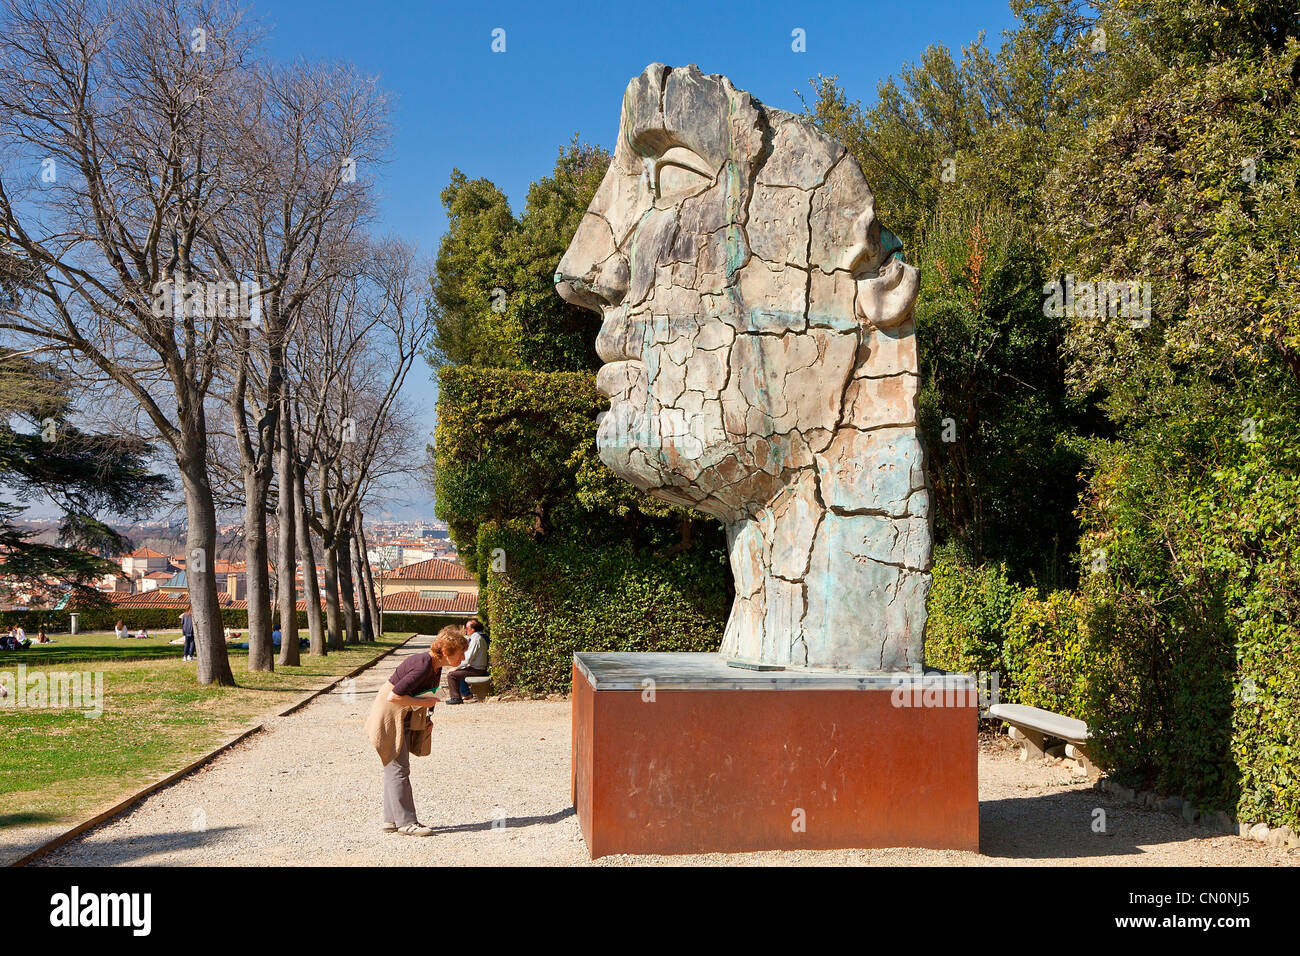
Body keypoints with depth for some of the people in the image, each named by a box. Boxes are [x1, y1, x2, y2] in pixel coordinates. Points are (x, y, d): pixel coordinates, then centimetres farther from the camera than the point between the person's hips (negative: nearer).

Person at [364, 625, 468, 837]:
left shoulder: (435, 666, 3)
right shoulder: (423, 666, -27)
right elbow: (393, 696, -29)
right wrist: (423, 703, -21)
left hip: (400, 717, 10)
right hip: (387, 715, -10)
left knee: (394, 767, 13)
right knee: (398, 768, -6)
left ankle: (392, 820, 19)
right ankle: (405, 822, -1)